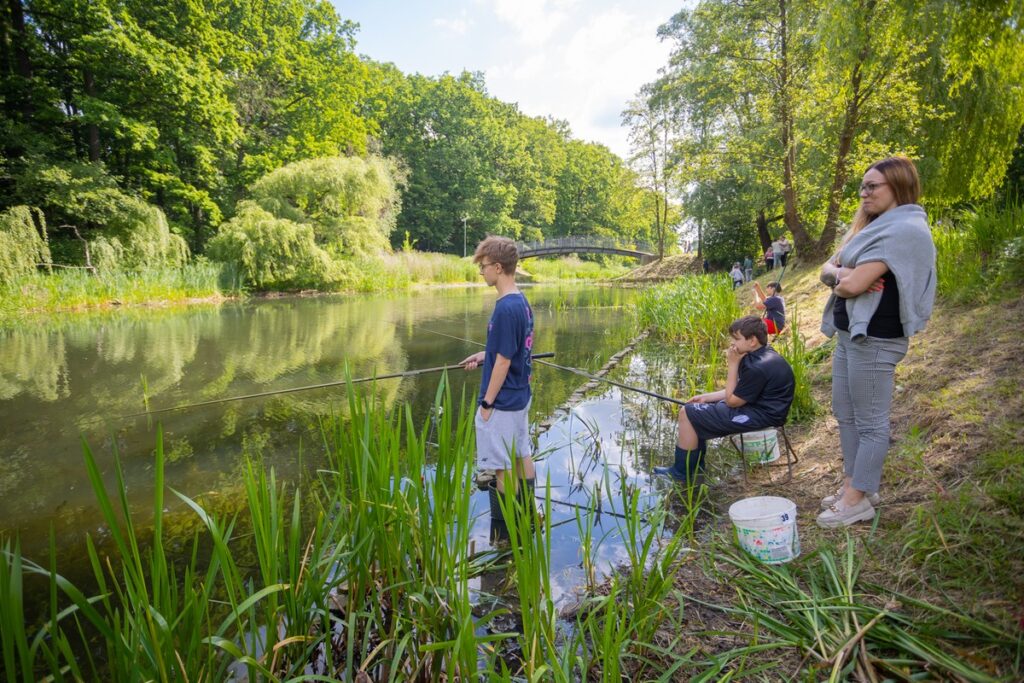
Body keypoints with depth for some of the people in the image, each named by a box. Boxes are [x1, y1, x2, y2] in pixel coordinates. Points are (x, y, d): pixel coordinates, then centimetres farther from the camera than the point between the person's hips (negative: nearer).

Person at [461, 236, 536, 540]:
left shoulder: (505, 308, -23)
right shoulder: (522, 302, 4)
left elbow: (504, 361, -21)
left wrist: (487, 403, -14)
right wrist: (483, 355, 15)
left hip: (502, 403, -9)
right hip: (521, 396, 9)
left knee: (504, 468, 4)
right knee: (522, 456, 19)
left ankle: (505, 536, 18)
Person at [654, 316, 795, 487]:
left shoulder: (758, 367, -26)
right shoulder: (760, 355, 6)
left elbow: (732, 400, -17)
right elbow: (737, 392, 12)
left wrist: (732, 365, -15)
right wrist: (706, 397, 7)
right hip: (756, 404, 11)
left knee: (688, 414, -11)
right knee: (695, 411, 14)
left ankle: (681, 473, 3)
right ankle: (696, 469, 18)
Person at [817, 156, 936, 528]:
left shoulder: (904, 230, -15)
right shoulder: (873, 227, 16)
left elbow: (854, 285, -23)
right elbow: (827, 269, 11)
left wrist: (843, 281, -1)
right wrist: (841, 273, -11)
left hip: (875, 339, -10)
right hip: (849, 333, 10)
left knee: (870, 422, -1)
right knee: (845, 414, 15)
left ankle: (859, 500, 8)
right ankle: (853, 484, 27)